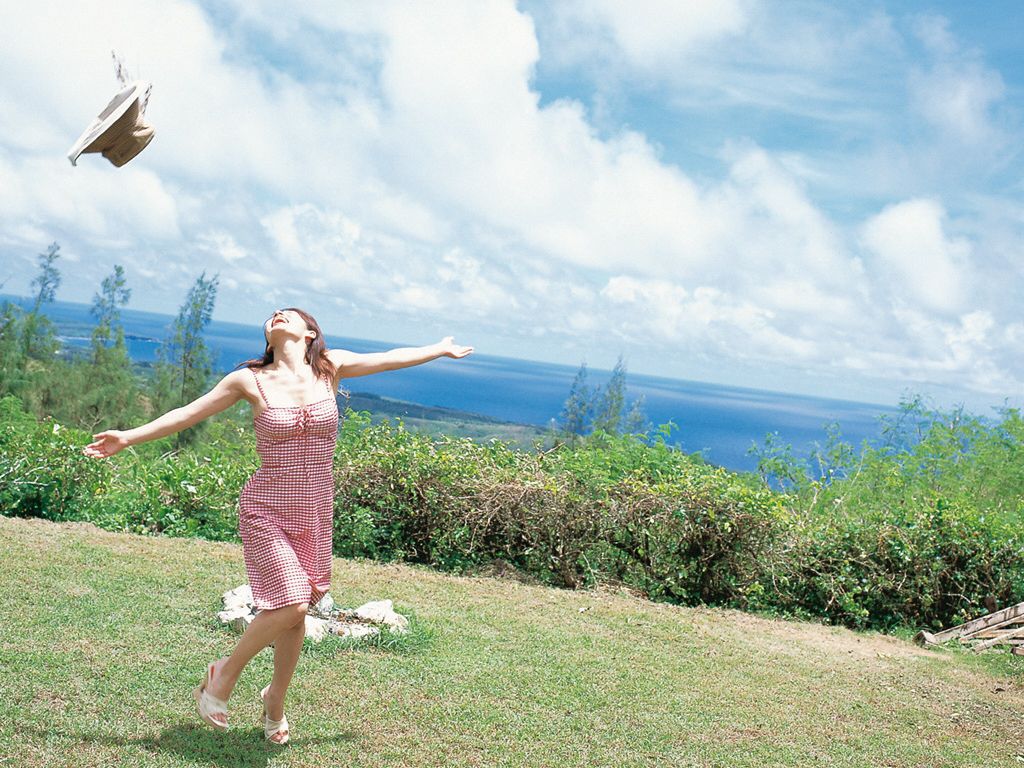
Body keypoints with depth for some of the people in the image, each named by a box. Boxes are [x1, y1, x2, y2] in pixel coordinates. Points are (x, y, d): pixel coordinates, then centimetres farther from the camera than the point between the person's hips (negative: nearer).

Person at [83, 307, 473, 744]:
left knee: (297, 613, 10)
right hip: (266, 510, -3)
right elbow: (188, 414, 3)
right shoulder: (250, 380, -4)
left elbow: (391, 358, 12)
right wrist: (128, 437, 1)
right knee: (290, 605, -16)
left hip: (315, 512, 3)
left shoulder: (330, 369, 1)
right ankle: (224, 674, 9)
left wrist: (442, 348, 22)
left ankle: (276, 700, 34)